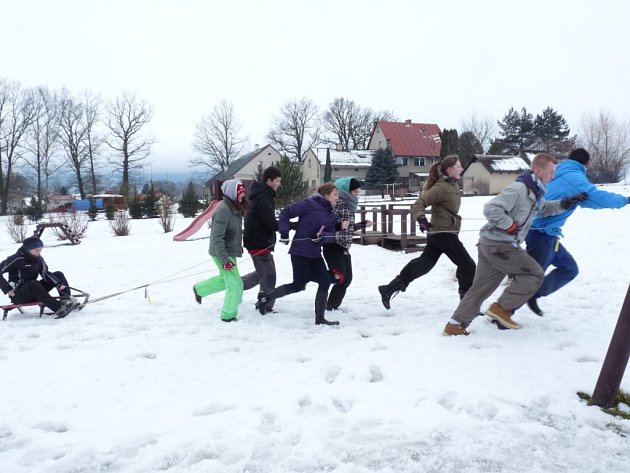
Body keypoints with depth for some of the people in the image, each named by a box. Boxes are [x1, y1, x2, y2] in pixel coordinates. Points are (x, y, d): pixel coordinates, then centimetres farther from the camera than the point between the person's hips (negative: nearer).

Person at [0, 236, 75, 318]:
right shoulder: (16, 259, -15)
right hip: (18, 295, -7)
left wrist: (59, 284, -23)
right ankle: (58, 308, -47)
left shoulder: (39, 259, 3)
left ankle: (66, 299, -24)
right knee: (33, 284, -39)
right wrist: (7, 289, -21)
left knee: (58, 274, -2)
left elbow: (45, 274, -5)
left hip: (35, 290, 7)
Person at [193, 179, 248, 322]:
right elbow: (217, 237, -25)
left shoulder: (235, 208, 5)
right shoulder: (223, 210, -23)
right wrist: (224, 260, -26)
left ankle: (199, 289, 44)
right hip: (222, 253, -10)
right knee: (236, 285, -4)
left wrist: (239, 247, 23)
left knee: (225, 280, 26)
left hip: (230, 251, 10)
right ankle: (228, 315, 11)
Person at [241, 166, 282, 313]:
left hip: (259, 241, 10)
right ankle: (266, 306, 8)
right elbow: (271, 223, -25)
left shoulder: (262, 195, 14)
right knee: (268, 275, -1)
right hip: (259, 242, -10)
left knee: (262, 272, 20)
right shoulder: (263, 197, -19)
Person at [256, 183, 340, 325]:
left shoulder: (331, 216, 11)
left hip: (315, 254, 8)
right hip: (300, 251, -8)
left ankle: (319, 318, 12)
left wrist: (321, 236, -18)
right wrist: (284, 233, -13)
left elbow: (331, 234, 4)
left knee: (325, 281, 2)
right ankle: (265, 298, 15)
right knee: (299, 285, -3)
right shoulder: (310, 204, -12)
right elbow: (285, 212, -11)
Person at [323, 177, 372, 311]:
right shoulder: (338, 202, -11)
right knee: (339, 276, -19)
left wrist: (362, 224, 25)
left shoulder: (349, 204, 17)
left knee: (347, 279, 6)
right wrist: (339, 225, -33)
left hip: (344, 247, 9)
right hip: (333, 245, -9)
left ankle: (332, 306, 15)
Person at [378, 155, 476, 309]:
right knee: (467, 265, -2)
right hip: (444, 234, -10)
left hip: (438, 233, 10)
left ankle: (390, 288, 14)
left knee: (424, 263, 12)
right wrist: (421, 218, -40)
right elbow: (419, 203, -24)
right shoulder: (441, 187, -19)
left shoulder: (452, 185, 9)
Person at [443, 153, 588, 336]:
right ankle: (501, 308, 2)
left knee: (481, 286, 10)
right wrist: (511, 226, -18)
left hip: (490, 244, 10)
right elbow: (491, 208, -26)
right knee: (535, 274, 1)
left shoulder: (533, 192, 15)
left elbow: (544, 209, 33)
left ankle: (455, 324, 11)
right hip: (500, 245, -10)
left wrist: (564, 204, 18)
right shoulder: (519, 189, -18)